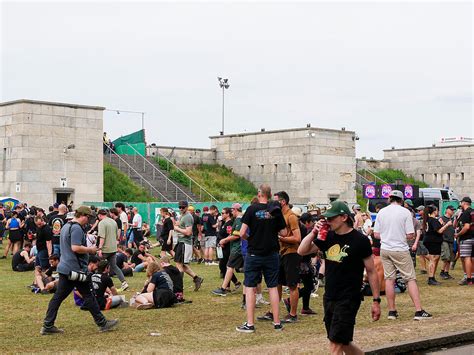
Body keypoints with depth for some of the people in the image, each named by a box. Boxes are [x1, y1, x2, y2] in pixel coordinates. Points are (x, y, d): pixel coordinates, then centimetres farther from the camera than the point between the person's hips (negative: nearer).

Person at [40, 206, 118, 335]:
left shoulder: (66, 227, 17)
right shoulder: (77, 228, -15)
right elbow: (75, 247, -25)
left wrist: (87, 249, 20)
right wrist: (90, 249, -10)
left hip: (64, 268, 9)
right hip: (75, 269, -9)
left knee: (58, 297, 7)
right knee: (88, 296, -1)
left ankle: (47, 326, 7)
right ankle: (102, 323, 7)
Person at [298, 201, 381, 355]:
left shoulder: (360, 240, -11)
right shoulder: (328, 236, 5)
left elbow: (371, 271, -6)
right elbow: (302, 251, 6)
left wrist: (376, 300, -7)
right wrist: (313, 232, -8)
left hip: (348, 300, -6)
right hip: (329, 298, 7)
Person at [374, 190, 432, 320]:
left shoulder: (381, 212, 3)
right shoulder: (405, 212, -7)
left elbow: (376, 234, 5)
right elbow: (410, 235, -10)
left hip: (385, 250, 4)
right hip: (401, 251, -4)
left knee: (389, 279, 9)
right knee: (411, 279, 1)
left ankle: (392, 311, 12)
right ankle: (418, 311, -4)